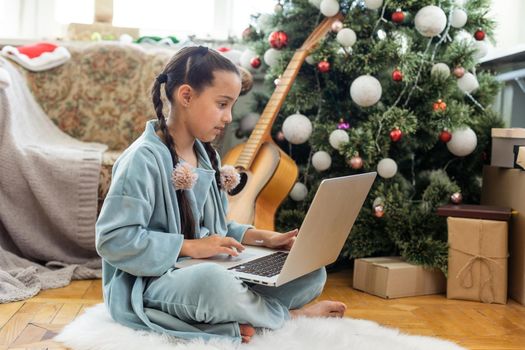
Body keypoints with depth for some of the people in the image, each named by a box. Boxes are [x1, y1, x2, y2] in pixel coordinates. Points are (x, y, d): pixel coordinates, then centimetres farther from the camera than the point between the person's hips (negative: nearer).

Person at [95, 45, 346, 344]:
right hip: (151, 283, -8)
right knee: (212, 281, -41)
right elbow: (113, 239, -21)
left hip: (211, 270, 8)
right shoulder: (144, 159, -17)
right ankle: (290, 315, -12)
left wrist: (263, 238, 1)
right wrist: (190, 247, -22)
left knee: (312, 274, 0)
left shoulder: (207, 155, 10)